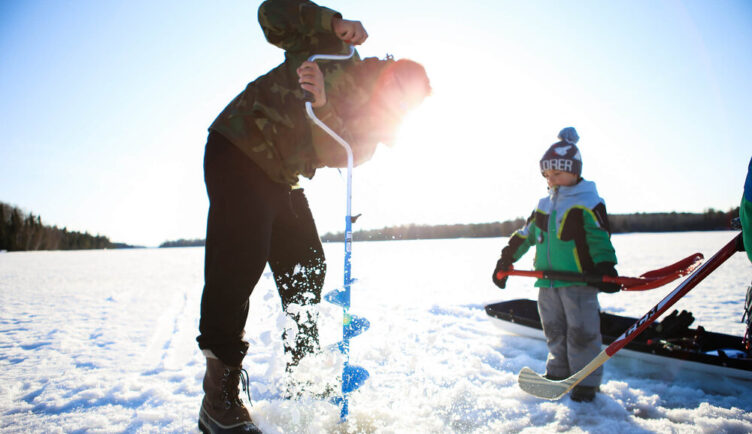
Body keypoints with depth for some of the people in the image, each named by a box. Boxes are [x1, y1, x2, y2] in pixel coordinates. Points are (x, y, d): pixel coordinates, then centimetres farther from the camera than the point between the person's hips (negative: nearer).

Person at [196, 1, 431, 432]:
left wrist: (321, 105, -31)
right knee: (238, 265, -18)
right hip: (239, 152, -7)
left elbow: (341, 153, -14)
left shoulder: (371, 124, 6)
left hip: (284, 182, 7)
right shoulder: (335, 51, -5)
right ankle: (219, 399, -11)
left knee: (308, 269, 5)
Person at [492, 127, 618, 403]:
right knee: (554, 331, 15)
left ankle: (586, 382, 17)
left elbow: (600, 239, -10)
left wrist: (606, 268, -22)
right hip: (547, 280, 6)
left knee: (581, 332, 1)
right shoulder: (544, 205, 13)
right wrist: (505, 261, 16)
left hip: (579, 279, -6)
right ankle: (558, 373, 30)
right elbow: (525, 235, 18)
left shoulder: (589, 202, -5)